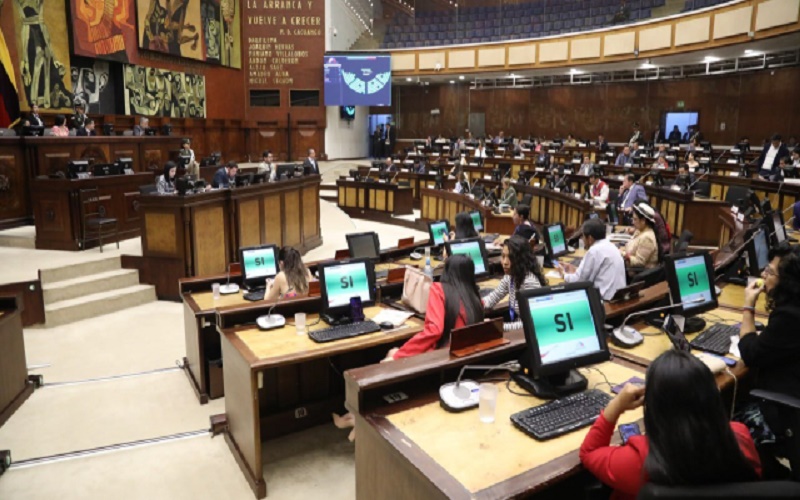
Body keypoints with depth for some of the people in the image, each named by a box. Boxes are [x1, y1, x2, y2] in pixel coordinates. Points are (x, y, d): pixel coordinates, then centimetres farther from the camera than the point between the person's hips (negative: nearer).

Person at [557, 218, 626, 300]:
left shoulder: (594, 250, -15)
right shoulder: (610, 246, 11)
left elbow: (579, 279, -10)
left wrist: (564, 274, 7)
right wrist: (575, 271, 21)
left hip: (606, 298, -8)